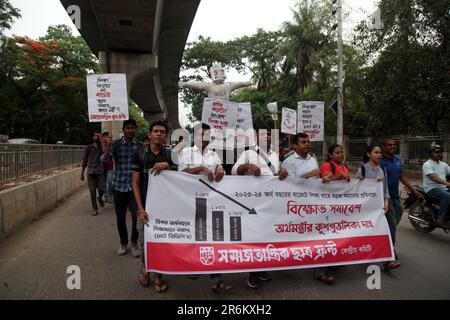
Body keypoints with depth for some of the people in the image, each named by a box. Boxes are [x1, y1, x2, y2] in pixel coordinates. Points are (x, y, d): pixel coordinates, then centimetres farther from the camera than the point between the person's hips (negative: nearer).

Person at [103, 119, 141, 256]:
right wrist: (108, 146, -26)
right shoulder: (116, 144, -1)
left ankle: (134, 242, 13)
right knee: (120, 217, 12)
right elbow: (105, 160, -9)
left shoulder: (139, 145, 2)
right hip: (119, 186, 1)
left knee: (136, 214, -11)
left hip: (134, 186, -1)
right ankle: (123, 243, 31)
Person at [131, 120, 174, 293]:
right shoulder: (139, 154, -2)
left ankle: (157, 276, 25)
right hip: (145, 205, 0)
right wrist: (141, 208, -11)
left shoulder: (170, 155, 1)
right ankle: (145, 266, 39)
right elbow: (135, 183, -3)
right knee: (144, 241, 11)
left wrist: (166, 166, -18)